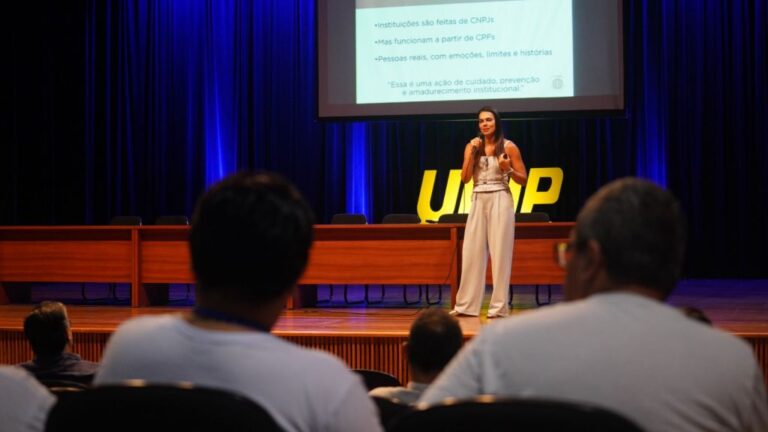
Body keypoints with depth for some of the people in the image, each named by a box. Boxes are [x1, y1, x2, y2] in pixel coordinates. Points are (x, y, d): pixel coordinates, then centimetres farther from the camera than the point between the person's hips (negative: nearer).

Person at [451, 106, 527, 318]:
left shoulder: (509, 147, 0)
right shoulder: (472, 146, 9)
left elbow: (523, 179, 2)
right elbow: (465, 178, 0)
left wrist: (508, 169, -16)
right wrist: (472, 152, -8)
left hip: (500, 201, -4)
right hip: (478, 202, 4)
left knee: (499, 252, -4)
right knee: (472, 252, 3)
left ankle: (499, 306, 1)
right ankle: (466, 304, 9)